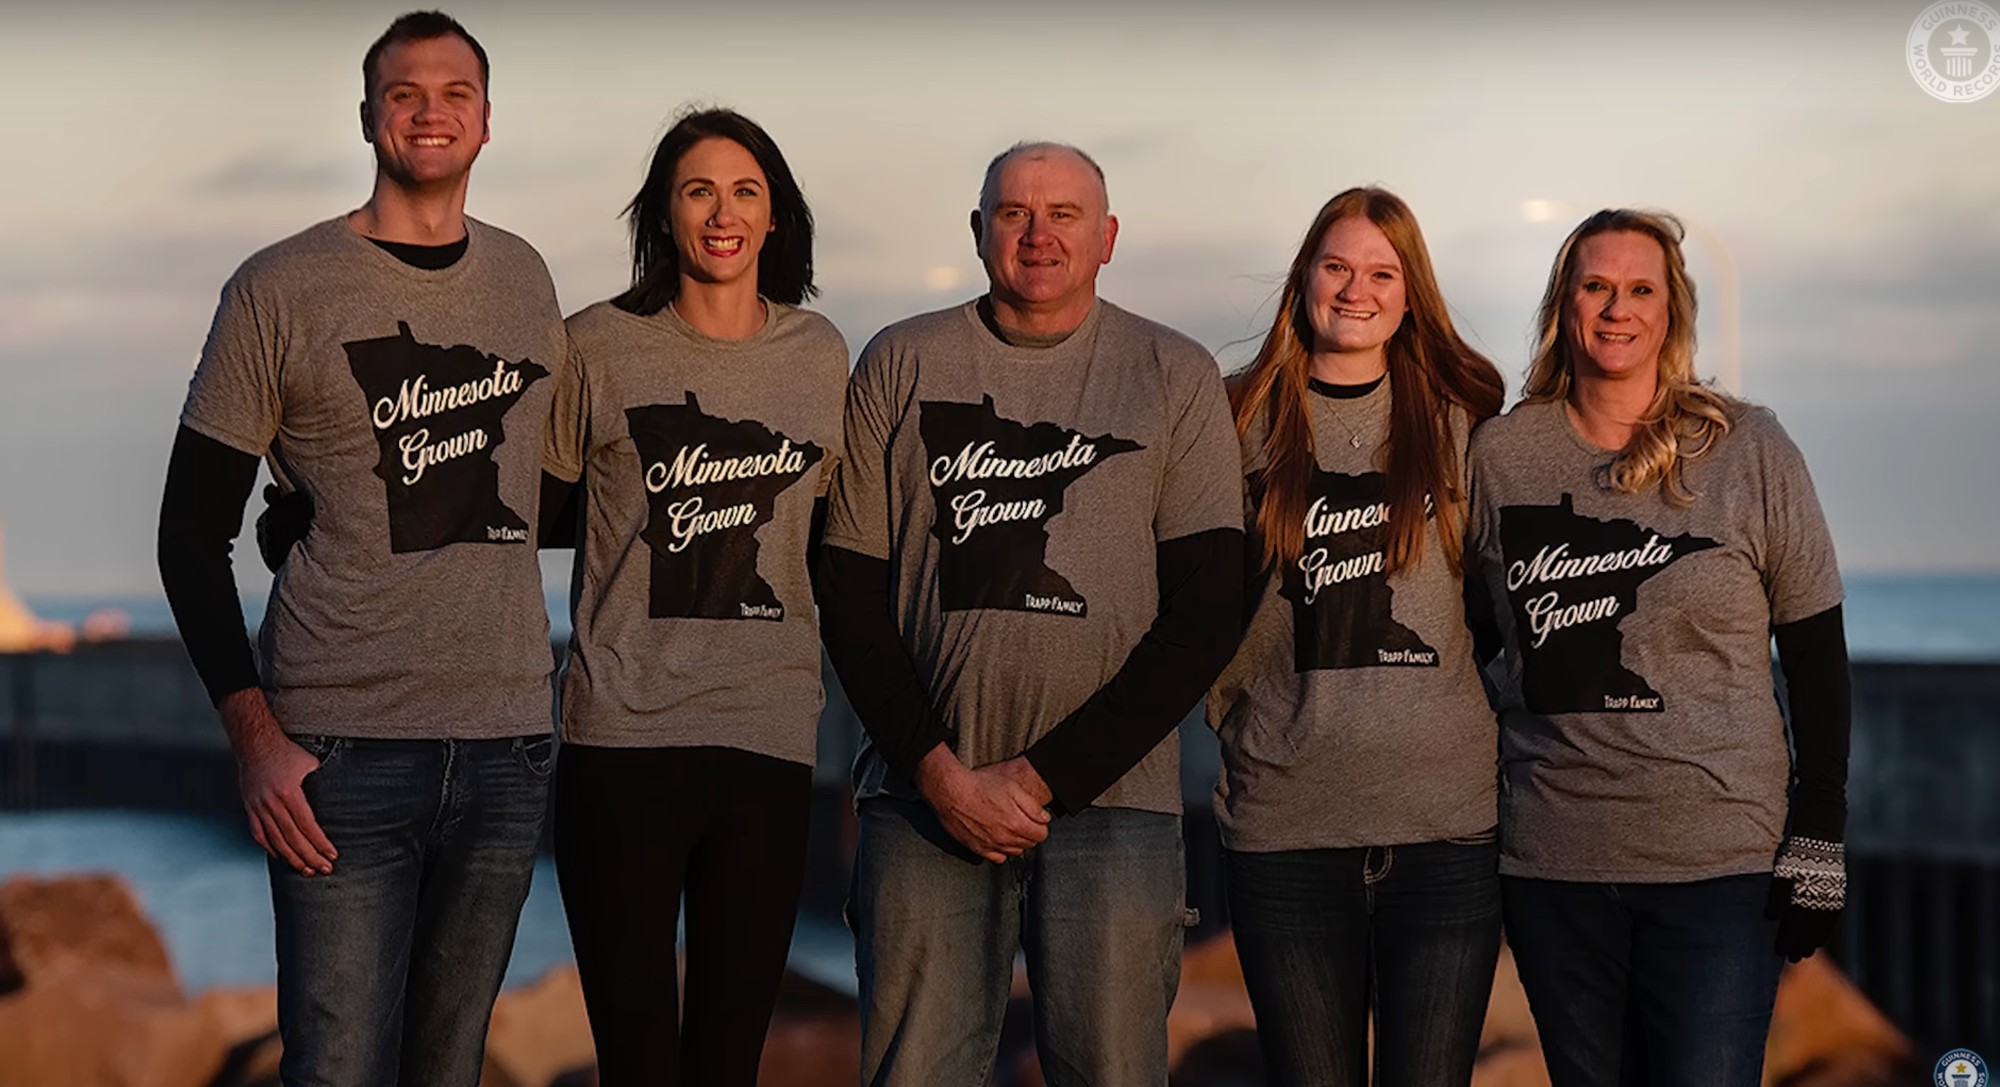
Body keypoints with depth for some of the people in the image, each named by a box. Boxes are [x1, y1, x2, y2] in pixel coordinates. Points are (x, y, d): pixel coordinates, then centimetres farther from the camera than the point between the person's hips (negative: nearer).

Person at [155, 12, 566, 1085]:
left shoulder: (525, 281, 11)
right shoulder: (279, 291, -1)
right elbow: (193, 534, 0)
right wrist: (254, 736, -10)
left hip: (507, 745, 4)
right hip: (343, 748, -4)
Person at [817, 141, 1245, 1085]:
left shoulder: (1177, 378, 6)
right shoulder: (901, 366, 9)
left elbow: (1209, 606, -1)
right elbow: (850, 591, 6)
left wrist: (1046, 776, -8)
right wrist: (940, 772, -7)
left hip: (1111, 795, 0)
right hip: (926, 793, 1)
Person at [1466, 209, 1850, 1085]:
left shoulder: (1750, 450, 0)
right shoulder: (1499, 455, 5)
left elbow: (1817, 655, 2)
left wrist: (1818, 840, -4)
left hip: (1723, 859, -2)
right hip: (1554, 863, 2)